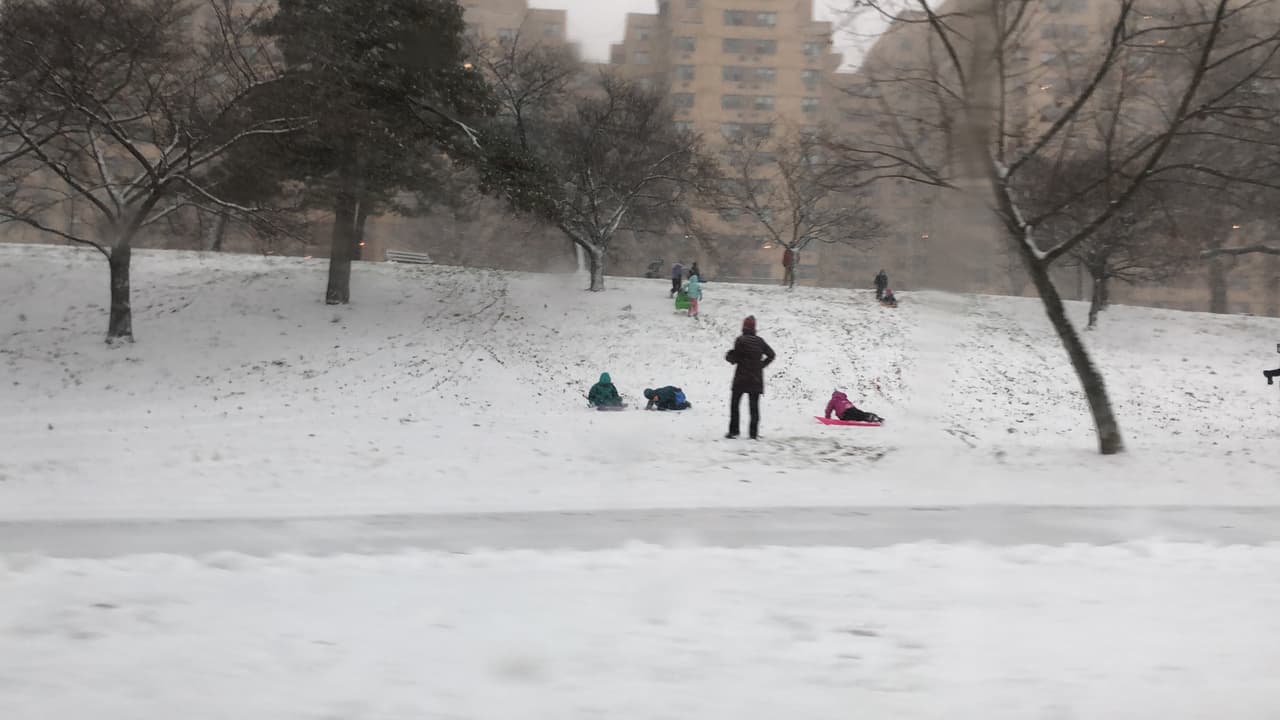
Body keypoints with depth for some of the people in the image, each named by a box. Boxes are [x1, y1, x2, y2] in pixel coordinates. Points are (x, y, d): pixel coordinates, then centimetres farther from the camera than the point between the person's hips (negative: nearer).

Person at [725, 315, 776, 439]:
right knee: (754, 406, 6)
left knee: (734, 403, 7)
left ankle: (733, 431, 1)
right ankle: (754, 433, 0)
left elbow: (734, 358, -11)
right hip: (756, 379, 4)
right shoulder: (759, 341, 4)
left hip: (741, 378, -4)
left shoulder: (740, 340, -10)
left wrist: (728, 355, 9)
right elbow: (771, 355, 10)